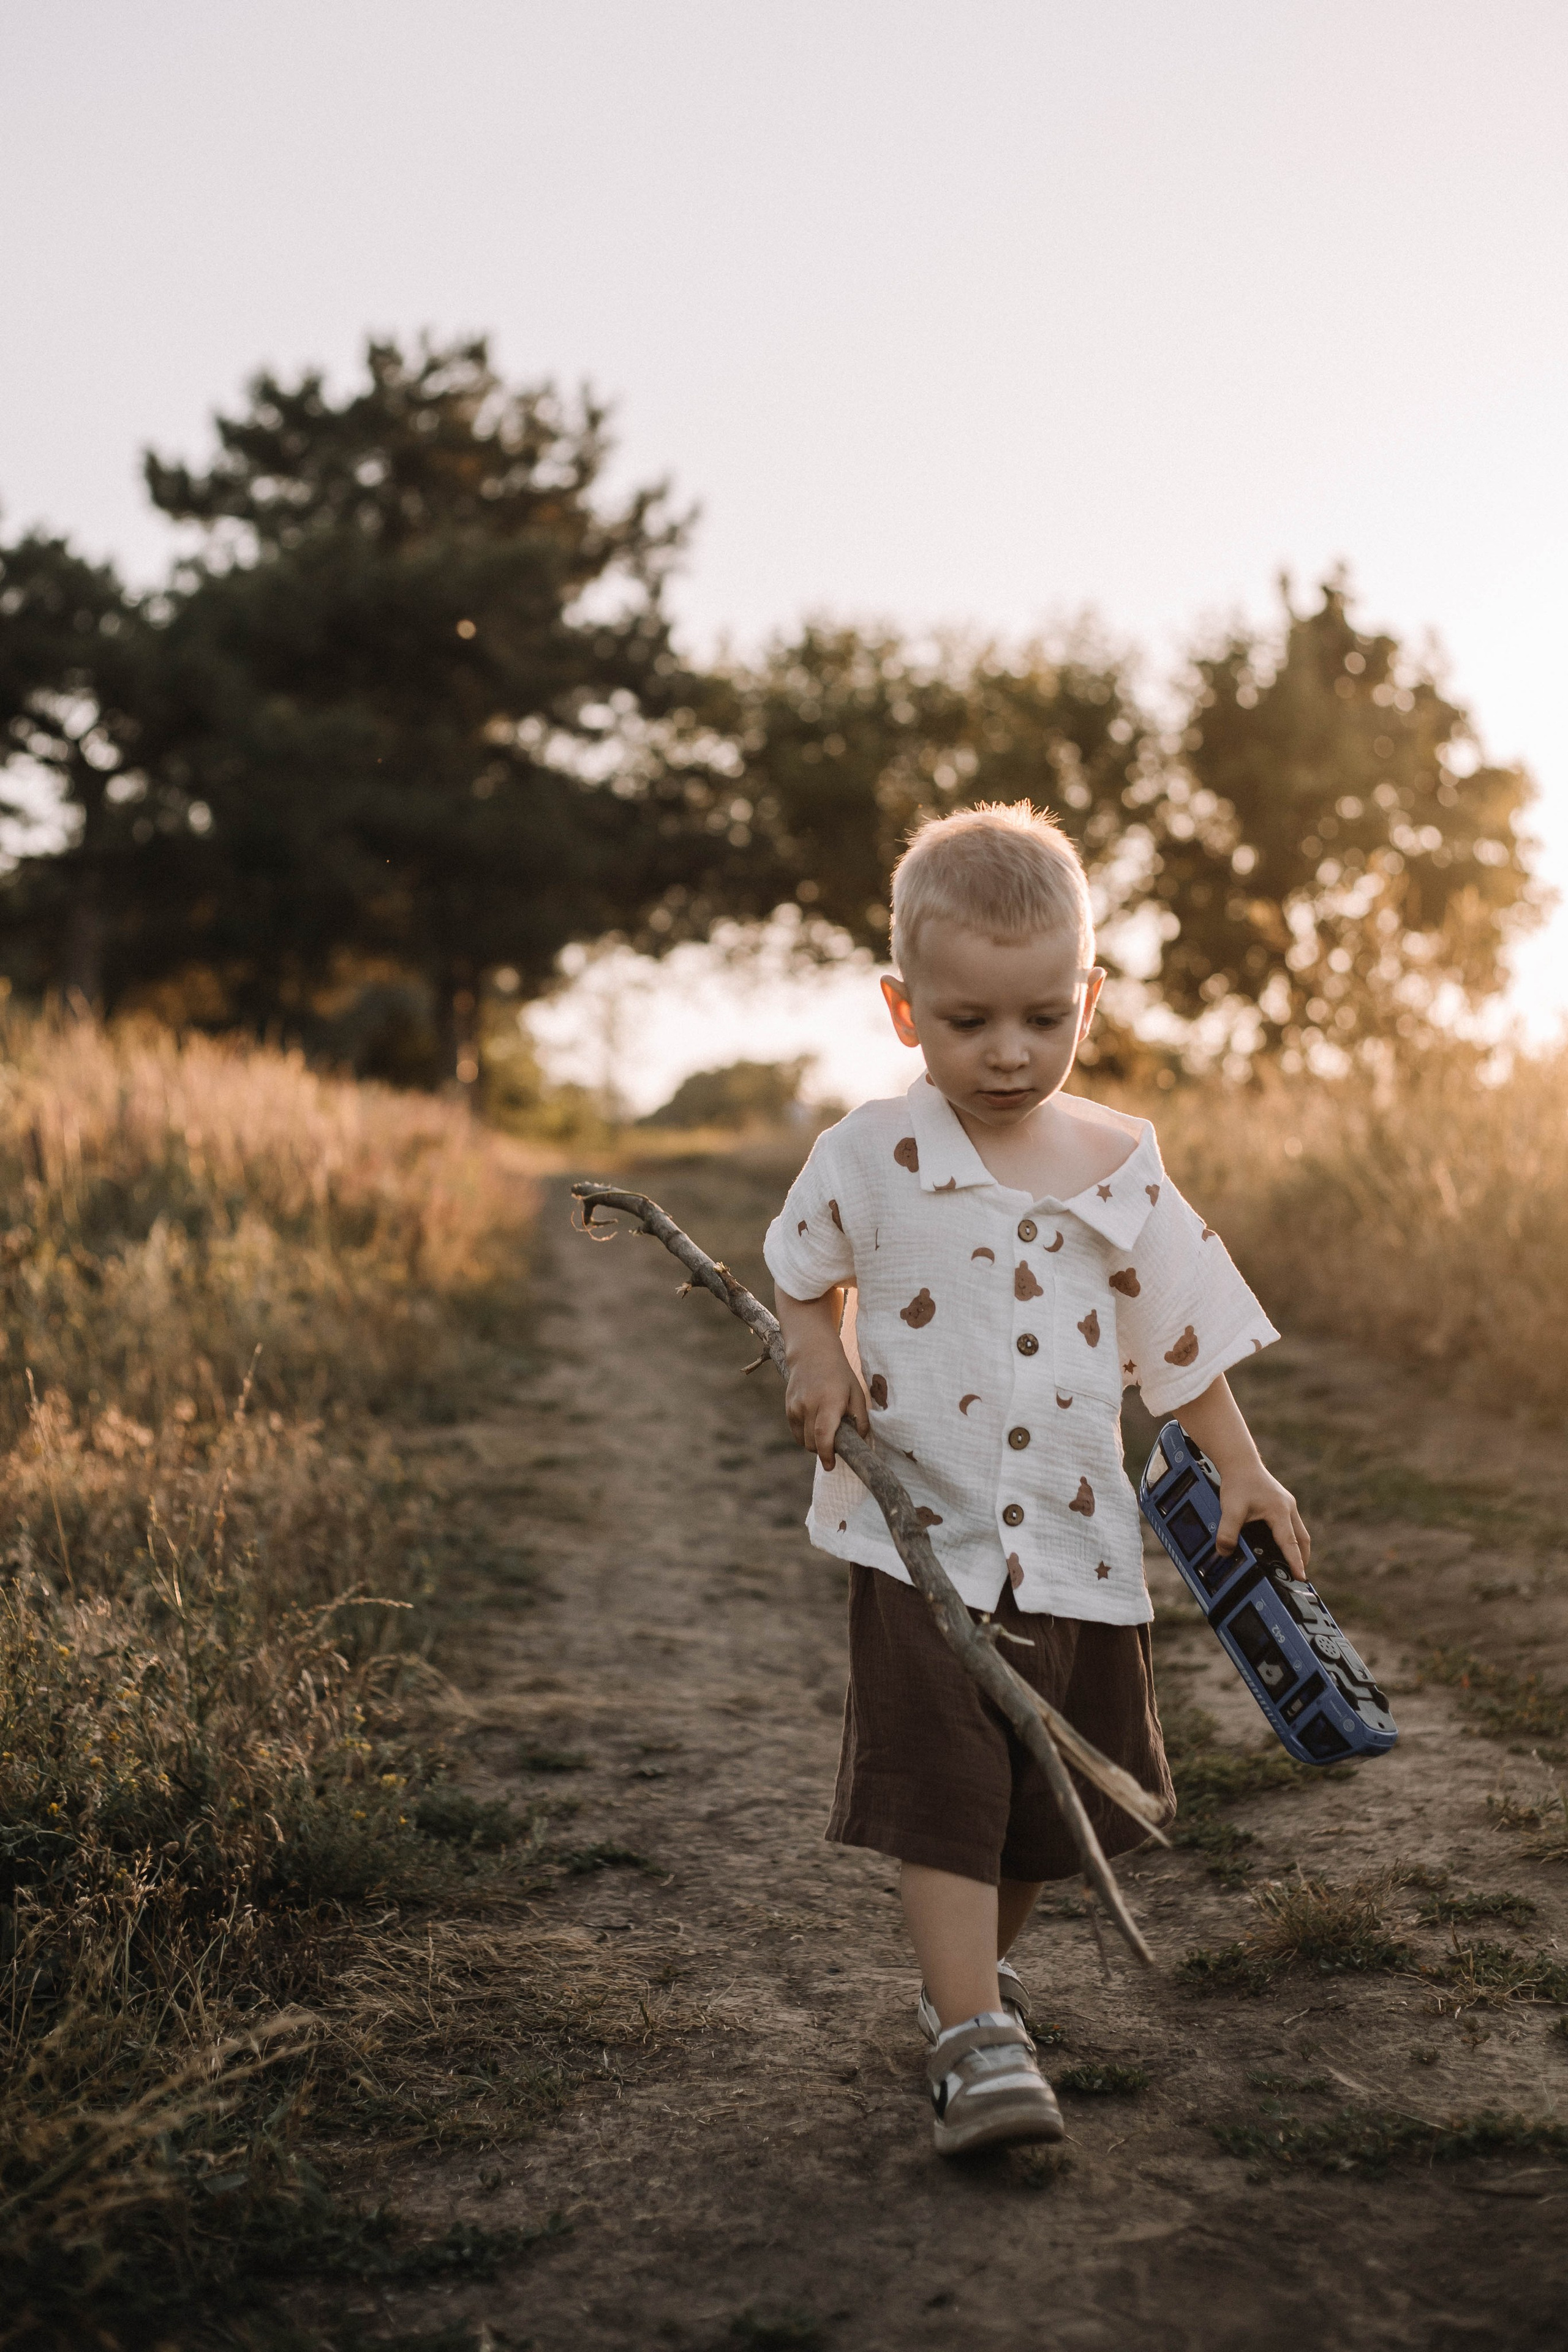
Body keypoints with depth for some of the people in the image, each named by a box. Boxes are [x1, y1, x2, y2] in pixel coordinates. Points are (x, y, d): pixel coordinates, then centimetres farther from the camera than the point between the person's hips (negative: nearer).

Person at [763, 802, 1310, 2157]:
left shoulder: (1119, 1164, -1)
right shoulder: (871, 1156, -7)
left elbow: (1181, 1330, 8)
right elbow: (804, 1272, 11)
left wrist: (1242, 1471, 2)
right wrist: (817, 1357, -8)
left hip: (1078, 1541, 3)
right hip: (921, 1534, -3)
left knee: (1058, 1798, 15)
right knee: (943, 1787, -12)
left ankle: (975, 1967, 40)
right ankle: (976, 2042, -6)